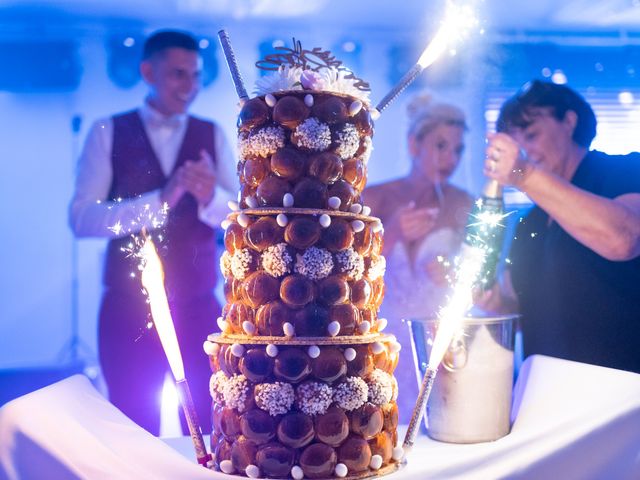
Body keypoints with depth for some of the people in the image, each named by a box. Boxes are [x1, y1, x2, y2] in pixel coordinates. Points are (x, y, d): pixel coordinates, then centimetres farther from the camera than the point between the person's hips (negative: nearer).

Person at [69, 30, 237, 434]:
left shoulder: (212, 135, 6)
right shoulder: (108, 132, 1)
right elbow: (81, 218, -10)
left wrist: (212, 197, -23)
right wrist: (158, 200, -22)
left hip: (198, 310, 2)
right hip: (129, 310, -1)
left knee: (205, 432, 8)